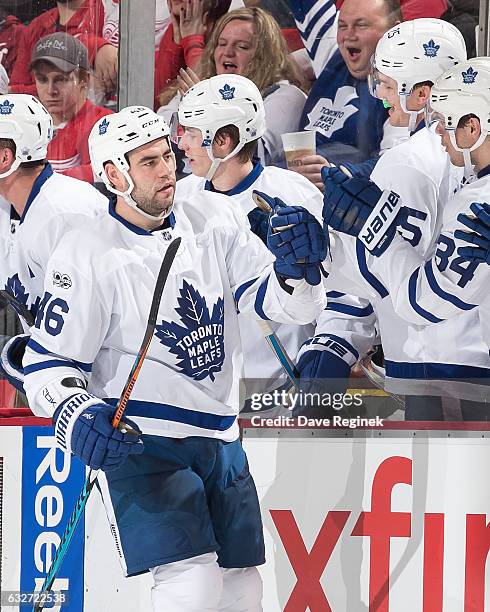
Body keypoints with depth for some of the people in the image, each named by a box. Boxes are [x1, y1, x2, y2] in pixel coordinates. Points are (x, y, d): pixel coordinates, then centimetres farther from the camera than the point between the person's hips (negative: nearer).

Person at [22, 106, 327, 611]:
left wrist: (296, 269, -18)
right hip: (138, 445, -6)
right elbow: (47, 362, -6)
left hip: (220, 440, 6)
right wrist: (79, 417, -25)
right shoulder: (88, 256, -11)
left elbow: (279, 301, 4)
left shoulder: (212, 219, 4)